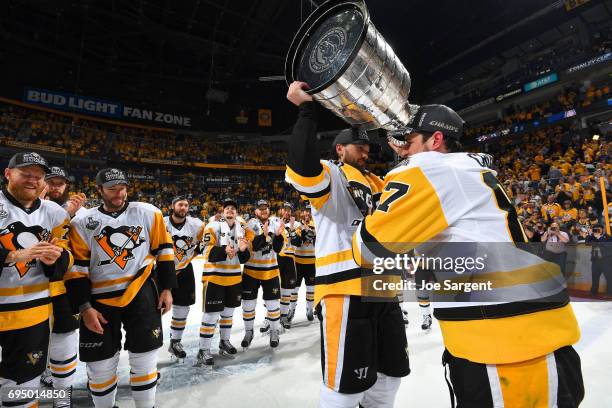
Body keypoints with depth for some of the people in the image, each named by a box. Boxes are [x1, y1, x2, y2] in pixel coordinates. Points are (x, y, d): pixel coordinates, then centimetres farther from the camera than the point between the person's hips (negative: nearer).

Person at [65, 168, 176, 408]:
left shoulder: (148, 213, -2)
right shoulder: (83, 222, -1)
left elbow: (163, 250, 1)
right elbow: (76, 268, 0)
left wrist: (166, 288, -1)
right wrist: (84, 307, -5)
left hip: (141, 294, -1)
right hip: (100, 300, 1)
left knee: (144, 358, 6)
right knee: (100, 365, 12)